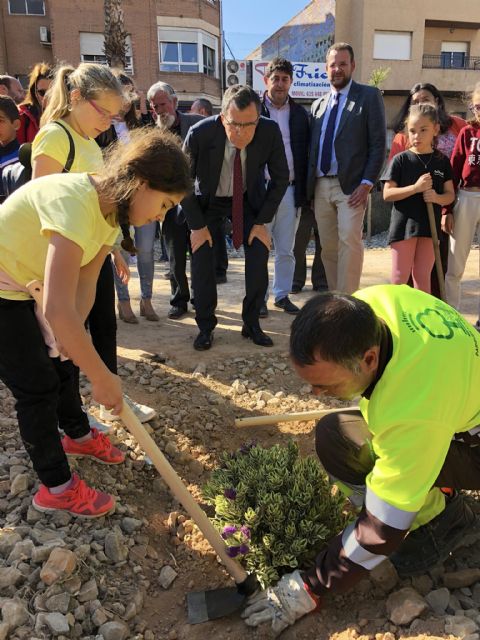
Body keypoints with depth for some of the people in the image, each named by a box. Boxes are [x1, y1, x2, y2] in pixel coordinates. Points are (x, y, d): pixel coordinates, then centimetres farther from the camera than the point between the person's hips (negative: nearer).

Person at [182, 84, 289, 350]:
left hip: (249, 198, 1)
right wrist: (197, 225, -15)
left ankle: (251, 324, 4)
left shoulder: (270, 131, -26)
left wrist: (262, 221, -13)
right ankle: (205, 327, 5)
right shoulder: (200, 134, -30)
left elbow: (280, 178, -11)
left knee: (259, 253, -13)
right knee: (201, 256, -12)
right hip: (208, 199, -1)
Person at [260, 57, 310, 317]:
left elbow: (305, 153, 10)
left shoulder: (299, 114, 11)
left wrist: (303, 191, 3)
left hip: (290, 189, 3)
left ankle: (282, 295, 21)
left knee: (286, 249, 9)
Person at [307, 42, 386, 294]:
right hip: (320, 186, 5)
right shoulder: (318, 104, 19)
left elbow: (378, 144, -4)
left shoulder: (369, 96, 4)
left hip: (350, 185, -5)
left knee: (349, 240, -17)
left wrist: (367, 183, -13)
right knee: (328, 246, 6)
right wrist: (309, 187, 8)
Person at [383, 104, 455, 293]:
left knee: (423, 277, 11)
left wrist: (437, 198, -14)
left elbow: (450, 194, 8)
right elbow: (387, 194, -8)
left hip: (430, 226, 3)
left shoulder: (442, 161, 7)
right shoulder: (400, 160, -3)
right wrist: (416, 187, -19)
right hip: (403, 224, -3)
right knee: (400, 277, 0)